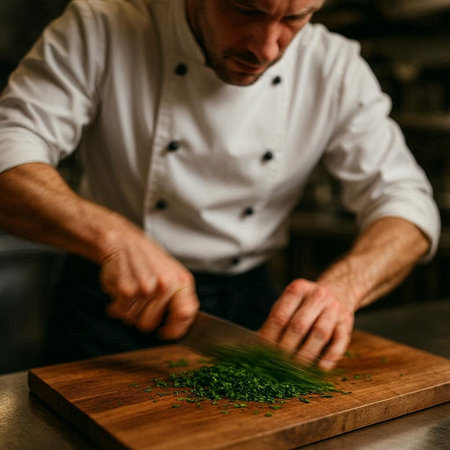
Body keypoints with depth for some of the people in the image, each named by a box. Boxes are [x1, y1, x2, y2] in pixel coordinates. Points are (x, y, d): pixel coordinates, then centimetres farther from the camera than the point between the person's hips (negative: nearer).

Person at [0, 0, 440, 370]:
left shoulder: (335, 67, -6)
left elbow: (405, 201, -7)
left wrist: (341, 286, -27)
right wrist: (110, 235, -37)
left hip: (246, 302, 3)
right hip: (112, 308, -2)